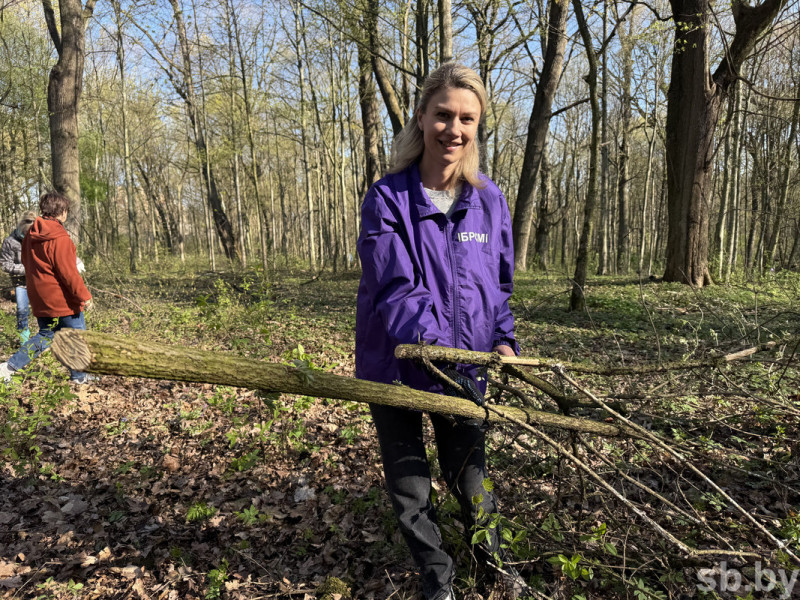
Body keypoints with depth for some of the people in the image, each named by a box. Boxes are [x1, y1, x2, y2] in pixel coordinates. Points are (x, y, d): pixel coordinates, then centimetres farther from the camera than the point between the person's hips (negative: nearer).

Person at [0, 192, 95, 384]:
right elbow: (68, 272, -20)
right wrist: (84, 295, -13)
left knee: (45, 336, 19)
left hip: (40, 299, 8)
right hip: (62, 299, -8)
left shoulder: (31, 234, 7)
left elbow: (26, 261, 18)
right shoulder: (59, 238, -19)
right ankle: (79, 376, 16)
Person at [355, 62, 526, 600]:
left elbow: (500, 281, 8)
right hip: (395, 367, -2)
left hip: (465, 366, 2)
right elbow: (396, 287, -22)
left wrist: (504, 338, -8)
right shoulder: (387, 199, -13)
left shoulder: (489, 201, 0)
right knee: (409, 486, 13)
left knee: (471, 478, 17)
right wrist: (432, 343, -37)